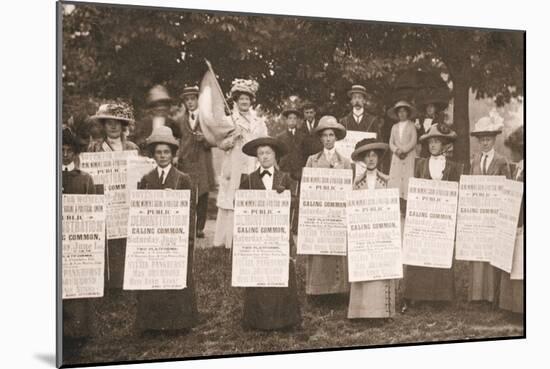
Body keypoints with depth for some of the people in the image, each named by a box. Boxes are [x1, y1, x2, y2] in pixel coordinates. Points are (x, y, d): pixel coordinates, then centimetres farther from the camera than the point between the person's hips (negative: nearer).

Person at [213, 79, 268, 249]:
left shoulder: (259, 122, 15)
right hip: (233, 169, -2)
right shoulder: (228, 121, 9)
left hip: (253, 170, 2)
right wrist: (234, 136, -13)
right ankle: (227, 240, -2)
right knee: (230, 205, -7)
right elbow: (221, 144, 2)